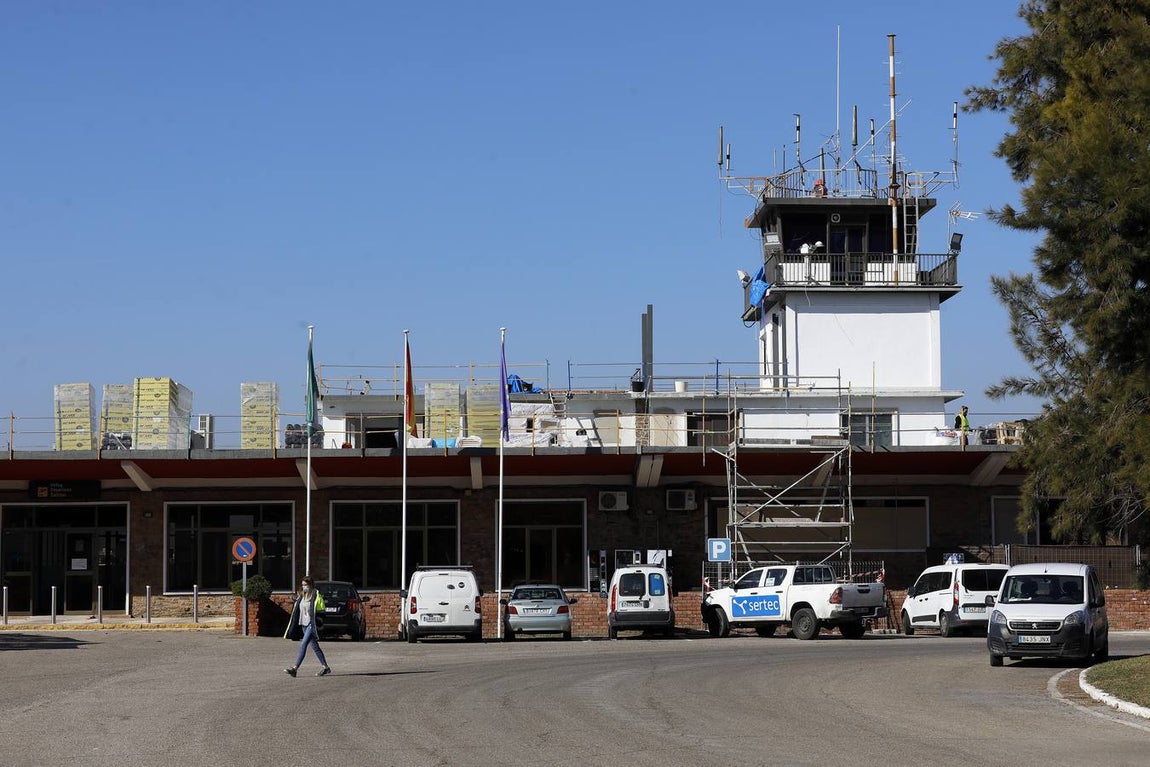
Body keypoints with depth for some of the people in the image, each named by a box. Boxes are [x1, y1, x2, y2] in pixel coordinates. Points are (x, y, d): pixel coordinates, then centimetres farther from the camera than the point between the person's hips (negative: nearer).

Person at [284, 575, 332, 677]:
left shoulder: (316, 595, -9)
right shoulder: (302, 596, 14)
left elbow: (320, 612, -11)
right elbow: (296, 612, 17)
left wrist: (316, 626, -17)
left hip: (311, 624, -8)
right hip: (304, 624, 8)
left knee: (303, 645, -15)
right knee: (315, 646, 11)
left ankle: (295, 668, -18)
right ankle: (325, 667, 19)